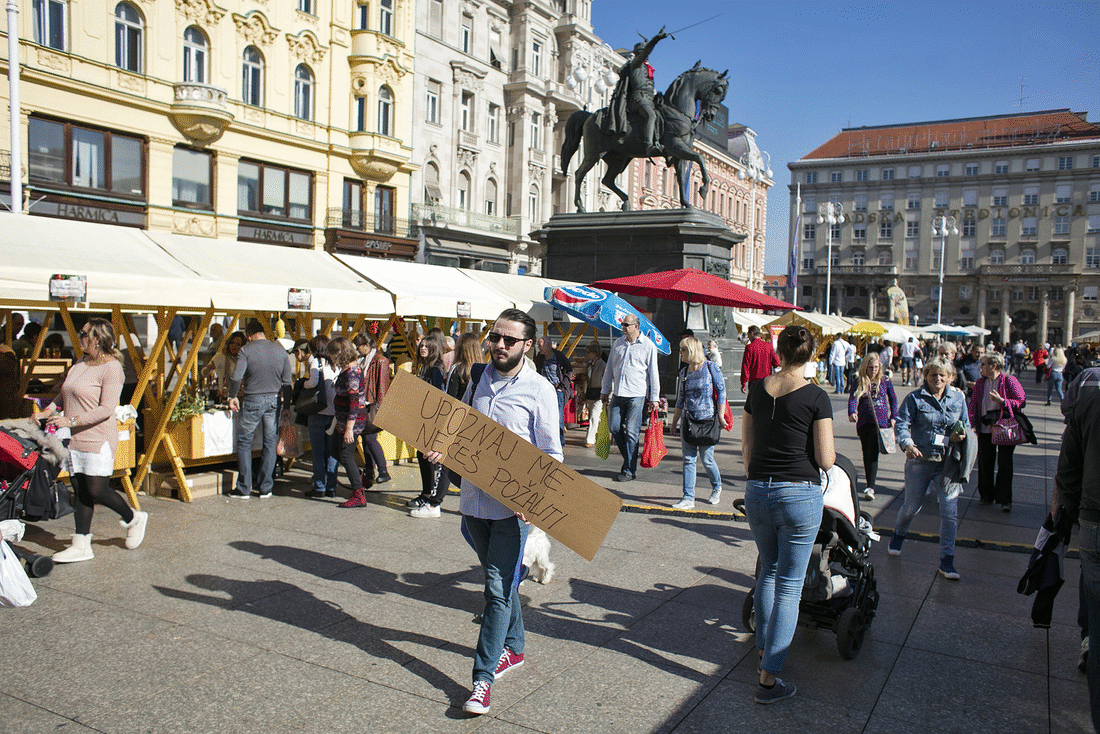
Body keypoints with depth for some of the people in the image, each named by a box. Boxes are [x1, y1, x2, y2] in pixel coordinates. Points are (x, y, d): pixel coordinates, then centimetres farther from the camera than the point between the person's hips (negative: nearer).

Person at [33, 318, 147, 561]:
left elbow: (106, 408, -20)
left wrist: (72, 420, -24)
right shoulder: (79, 365, 13)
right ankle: (81, 545, 15)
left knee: (97, 491, -4)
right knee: (80, 493, 9)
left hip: (98, 439, -8)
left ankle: (133, 518, 20)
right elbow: (63, 395, 24)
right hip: (75, 440, 8)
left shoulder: (111, 368, -13)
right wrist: (47, 412, 8)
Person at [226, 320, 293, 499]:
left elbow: (236, 377, -16)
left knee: (244, 443, 8)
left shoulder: (246, 350, -6)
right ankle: (266, 488, 13)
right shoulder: (280, 351, 5)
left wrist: (232, 396, 0)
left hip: (252, 401, -3)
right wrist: (286, 407, 9)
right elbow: (287, 382, 4)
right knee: (270, 443, 11)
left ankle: (244, 489, 10)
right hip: (274, 401, 3)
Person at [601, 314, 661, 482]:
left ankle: (629, 470, 2)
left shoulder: (648, 346, -2)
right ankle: (630, 458, 23)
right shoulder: (618, 343, 12)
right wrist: (605, 390, 16)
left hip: (637, 394, -5)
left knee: (631, 432, -5)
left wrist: (654, 398, -2)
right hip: (618, 393, 5)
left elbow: (653, 373, -1)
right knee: (614, 427, 1)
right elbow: (610, 368, 18)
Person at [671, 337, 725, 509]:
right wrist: (674, 420, 16)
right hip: (688, 421, 5)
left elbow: (721, 391, -5)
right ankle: (688, 498, 4)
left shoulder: (710, 367, -6)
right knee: (688, 459, 1)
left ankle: (717, 487, 30)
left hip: (707, 420, -5)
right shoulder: (684, 372, 10)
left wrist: (720, 415, -8)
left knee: (707, 458, 2)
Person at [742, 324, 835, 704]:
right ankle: (769, 679, 5)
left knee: (768, 571, 25)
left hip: (757, 492, 4)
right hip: (800, 494, -4)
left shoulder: (757, 390, 3)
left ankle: (764, 649, 38)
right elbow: (825, 460, -10)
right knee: (789, 585, 4)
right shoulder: (816, 396, -10)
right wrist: (829, 450, 13)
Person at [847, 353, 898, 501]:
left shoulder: (885, 381, 6)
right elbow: (853, 398, -9)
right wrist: (852, 413, -27)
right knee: (866, 454, 12)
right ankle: (870, 483, 25)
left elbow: (893, 399, 14)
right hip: (863, 422, 2)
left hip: (880, 421, -2)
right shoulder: (858, 382, 4)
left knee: (873, 454, -13)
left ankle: (870, 487, -17)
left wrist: (893, 417, 5)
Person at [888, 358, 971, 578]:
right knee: (912, 506, 12)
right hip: (920, 461, -2)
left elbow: (966, 425, 16)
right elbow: (902, 424, -12)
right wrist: (907, 444, -31)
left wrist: (961, 435, -8)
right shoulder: (915, 398, -4)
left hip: (948, 463, 2)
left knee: (950, 509, -5)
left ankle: (947, 561, 5)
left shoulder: (958, 399, 7)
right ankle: (898, 534, 45)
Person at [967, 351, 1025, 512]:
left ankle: (1004, 500, 9)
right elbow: (973, 404, 9)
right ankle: (986, 495, 21)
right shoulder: (980, 383, 9)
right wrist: (973, 424, -2)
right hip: (985, 428, 4)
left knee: (1005, 464, 0)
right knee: (985, 462, 7)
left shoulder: (1009, 381, -5)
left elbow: (1021, 402, -7)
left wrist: (1001, 401, -18)